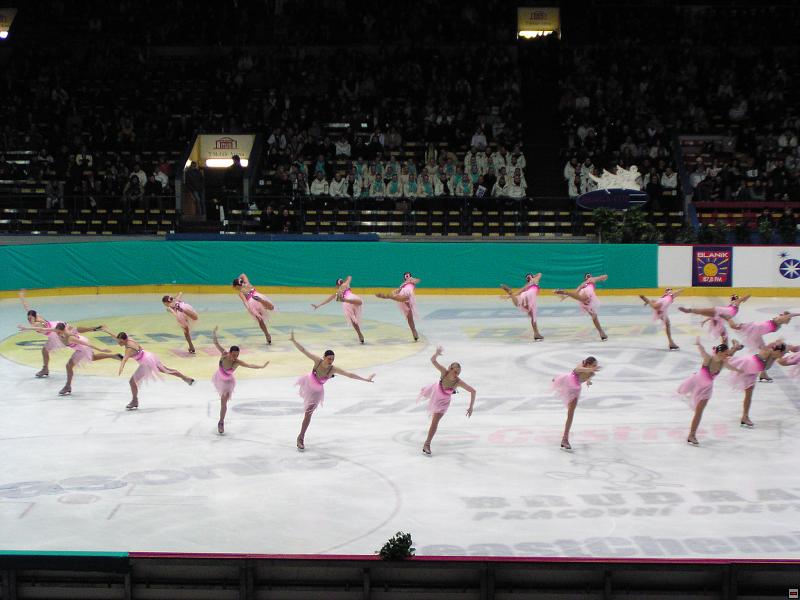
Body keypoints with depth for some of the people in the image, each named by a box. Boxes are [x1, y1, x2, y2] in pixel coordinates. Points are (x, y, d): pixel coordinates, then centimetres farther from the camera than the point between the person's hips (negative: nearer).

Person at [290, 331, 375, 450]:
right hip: (307, 382, 1)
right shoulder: (317, 360, -32)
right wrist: (293, 340, -42)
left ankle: (301, 438, 10)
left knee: (308, 413, -3)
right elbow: (303, 350, -33)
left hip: (317, 391, -1)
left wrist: (365, 379, -34)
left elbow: (350, 374, -32)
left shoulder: (333, 369, -33)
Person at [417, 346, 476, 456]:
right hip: (435, 391, 3)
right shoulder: (444, 372, -37)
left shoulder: (459, 382, -41)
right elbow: (433, 360, -43)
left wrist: (471, 407, -37)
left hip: (443, 401, -2)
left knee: (435, 421, -4)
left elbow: (473, 391, -35)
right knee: (424, 392, 37)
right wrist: (437, 353, -64)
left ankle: (427, 444, 13)